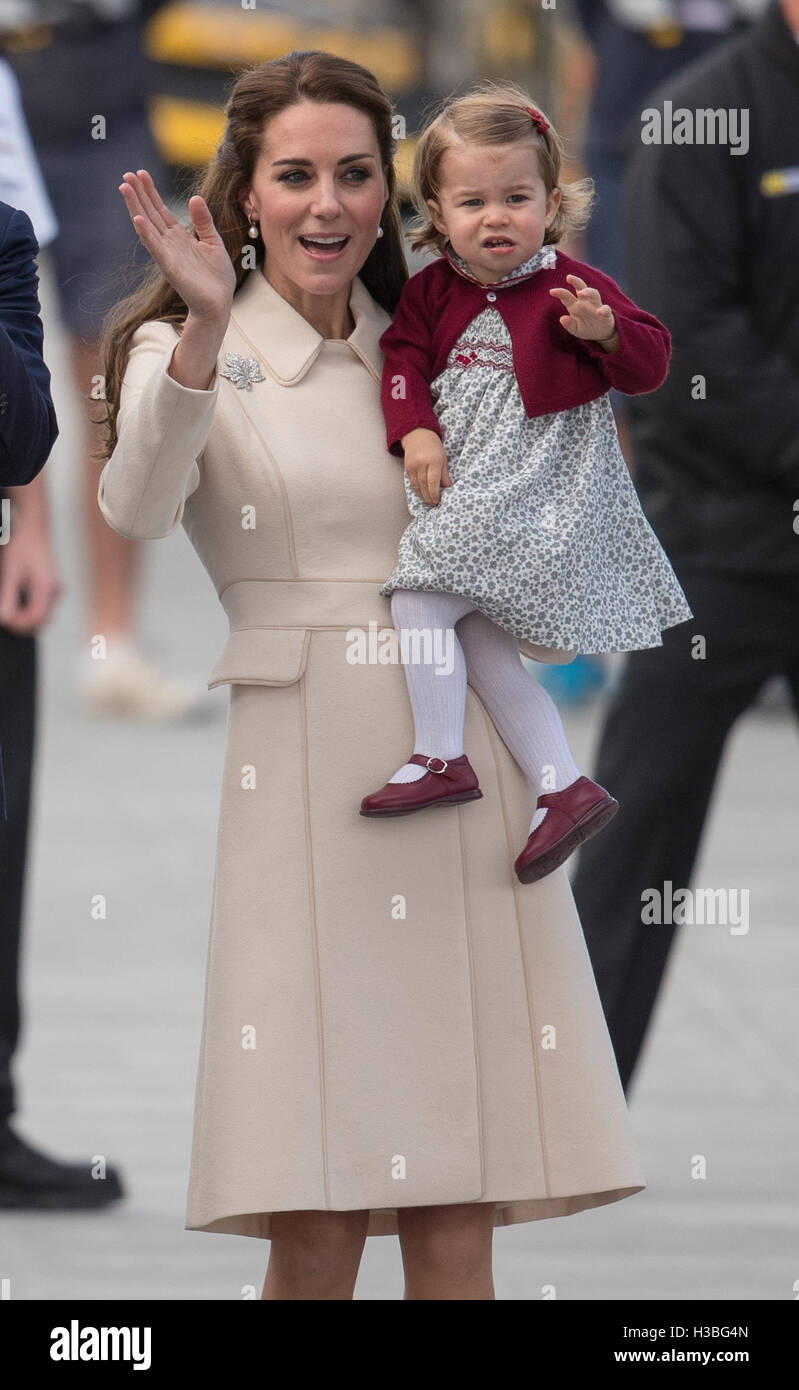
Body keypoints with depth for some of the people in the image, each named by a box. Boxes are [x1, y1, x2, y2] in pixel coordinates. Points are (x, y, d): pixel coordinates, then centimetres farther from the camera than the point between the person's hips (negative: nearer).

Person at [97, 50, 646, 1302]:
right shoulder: (188, 348, 2)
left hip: (453, 783, 4)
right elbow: (139, 509, -19)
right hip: (297, 784, -4)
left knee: (459, 1217, 0)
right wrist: (205, 328, -33)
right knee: (315, 1226, -8)